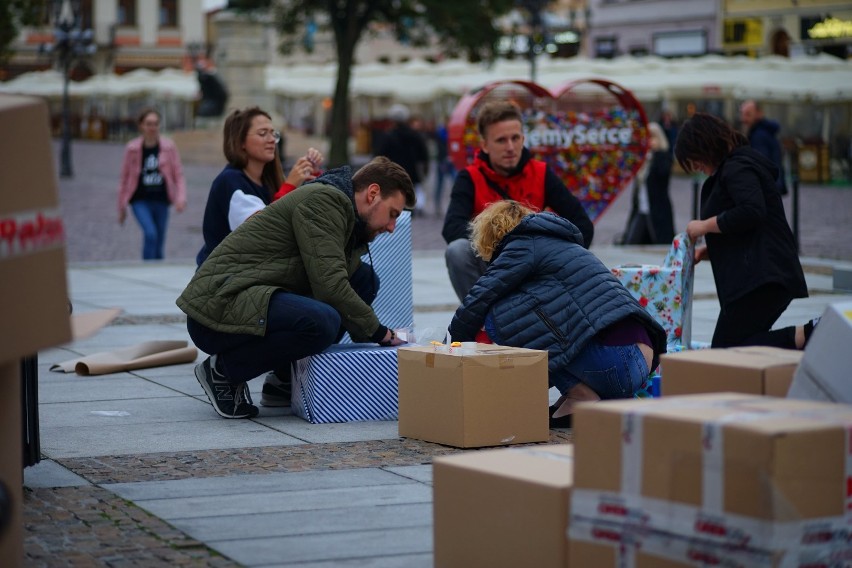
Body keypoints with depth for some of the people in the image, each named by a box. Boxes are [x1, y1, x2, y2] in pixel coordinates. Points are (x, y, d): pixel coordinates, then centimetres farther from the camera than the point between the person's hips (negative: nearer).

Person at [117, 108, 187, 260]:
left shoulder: (169, 147, -2)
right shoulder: (132, 149, -3)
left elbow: (178, 175, 3)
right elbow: (124, 178, 6)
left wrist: (181, 198, -12)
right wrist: (122, 207, 10)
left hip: (161, 200, 2)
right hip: (140, 200, -2)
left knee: (159, 245, 8)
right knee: (150, 234, -23)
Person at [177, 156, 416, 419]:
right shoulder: (323, 200, -13)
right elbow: (329, 285, -21)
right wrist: (377, 332, -13)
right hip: (217, 304, -10)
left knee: (364, 279, 8)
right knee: (322, 321, -35)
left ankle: (287, 377, 7)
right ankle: (223, 370, -10)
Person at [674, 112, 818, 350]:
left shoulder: (737, 168, -7)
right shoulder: (740, 165, 26)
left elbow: (751, 211, -24)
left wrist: (704, 226, -12)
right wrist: (709, 250, 20)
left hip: (760, 276, -11)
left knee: (724, 350, -14)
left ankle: (806, 334, -23)